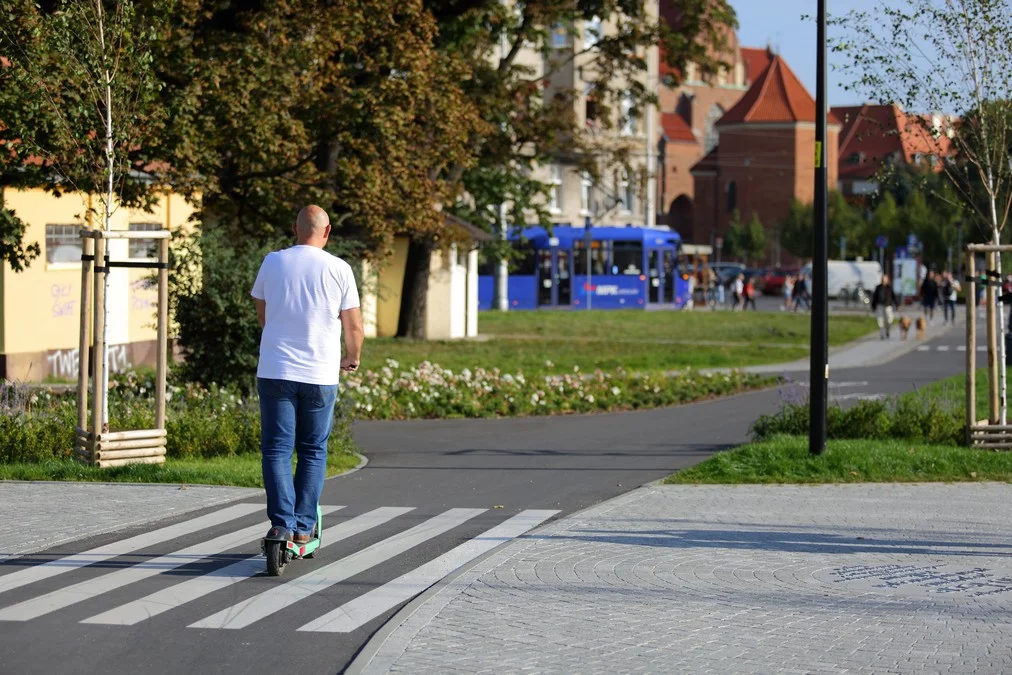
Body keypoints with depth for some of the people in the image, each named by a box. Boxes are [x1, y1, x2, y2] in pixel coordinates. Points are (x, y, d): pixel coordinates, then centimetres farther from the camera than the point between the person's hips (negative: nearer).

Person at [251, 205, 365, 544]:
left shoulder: (272, 262, 1)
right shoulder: (339, 269, -3)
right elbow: (354, 328, 0)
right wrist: (352, 359, 21)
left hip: (275, 372, 0)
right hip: (320, 375, 0)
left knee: (276, 449, 2)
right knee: (313, 452, 11)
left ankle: (282, 523, -10)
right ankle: (303, 526, 10)